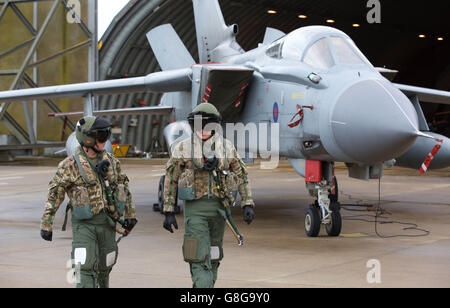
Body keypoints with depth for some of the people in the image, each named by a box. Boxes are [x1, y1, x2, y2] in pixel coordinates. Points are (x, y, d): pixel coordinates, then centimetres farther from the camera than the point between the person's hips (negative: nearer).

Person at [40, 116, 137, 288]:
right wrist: (46, 225, -8)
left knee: (105, 267, 15)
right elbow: (54, 196, -7)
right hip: (84, 224, -5)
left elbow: (124, 186, 16)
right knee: (85, 268, -13)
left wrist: (130, 214, 15)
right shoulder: (70, 166, -10)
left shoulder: (111, 161, 5)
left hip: (107, 222, 5)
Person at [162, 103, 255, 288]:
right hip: (194, 208, -3)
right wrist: (168, 212, -2)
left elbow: (242, 176, 11)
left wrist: (248, 204, 0)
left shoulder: (226, 148, 5)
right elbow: (170, 180, 2)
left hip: (219, 207, 3)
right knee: (199, 258, -11)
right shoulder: (183, 148, -1)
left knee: (213, 256, 11)